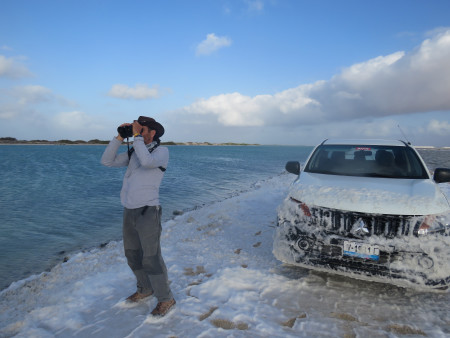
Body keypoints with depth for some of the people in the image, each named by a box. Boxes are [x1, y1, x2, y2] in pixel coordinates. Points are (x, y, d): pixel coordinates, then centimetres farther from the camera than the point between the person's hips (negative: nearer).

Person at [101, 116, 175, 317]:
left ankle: (165, 299, 14)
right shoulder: (133, 153, 12)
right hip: (129, 212, 8)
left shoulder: (161, 151, -7)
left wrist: (137, 136, -18)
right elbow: (107, 161, 6)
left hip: (148, 212, -8)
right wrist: (120, 137, -1)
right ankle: (145, 289, 39)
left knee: (151, 259, -3)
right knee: (133, 255, 18)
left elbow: (147, 162, -29)